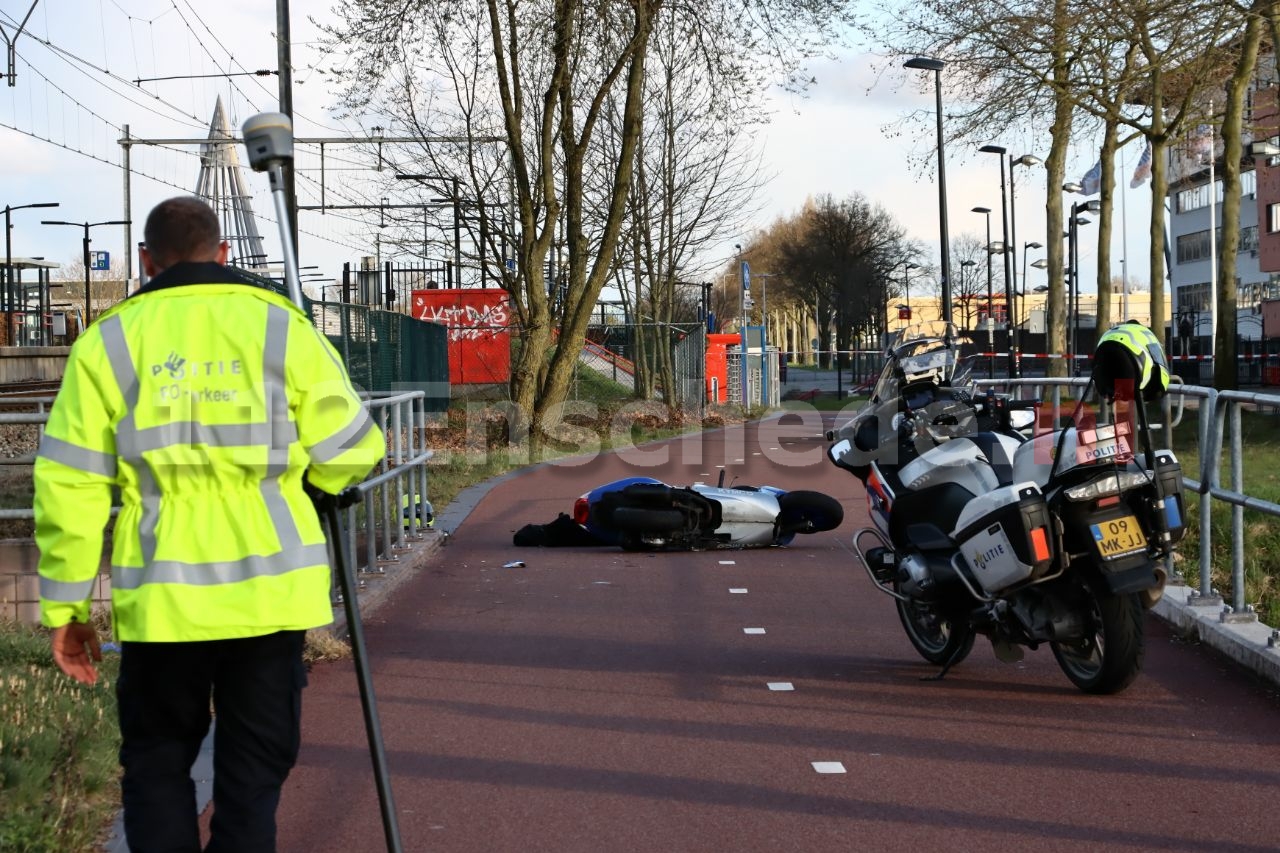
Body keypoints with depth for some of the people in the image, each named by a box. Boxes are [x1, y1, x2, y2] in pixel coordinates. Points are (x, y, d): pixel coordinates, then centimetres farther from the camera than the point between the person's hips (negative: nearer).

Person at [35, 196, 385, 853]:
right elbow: (350, 455, 3)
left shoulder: (108, 341, 2)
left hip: (162, 597, 0)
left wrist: (65, 606, 6)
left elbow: (70, 484, -1)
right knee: (253, 771, 10)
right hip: (269, 591, 0)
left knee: (157, 765, 16)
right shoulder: (281, 327, 2)